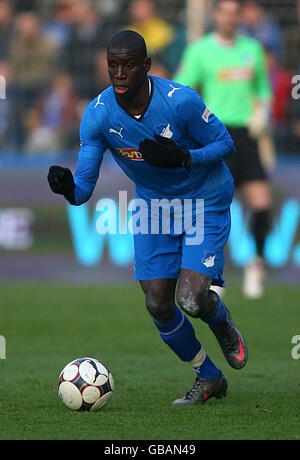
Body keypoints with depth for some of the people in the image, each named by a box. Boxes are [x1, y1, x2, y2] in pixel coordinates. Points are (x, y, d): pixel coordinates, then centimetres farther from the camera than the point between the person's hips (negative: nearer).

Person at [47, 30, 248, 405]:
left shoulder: (181, 101, -27)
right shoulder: (97, 114, -19)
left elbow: (225, 144, -12)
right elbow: (83, 188, -17)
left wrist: (183, 158, -31)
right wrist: (68, 188, -42)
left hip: (205, 201, -4)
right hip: (153, 204, 4)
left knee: (191, 299, -19)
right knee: (157, 305, -3)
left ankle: (223, 324, 21)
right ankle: (208, 378, 22)